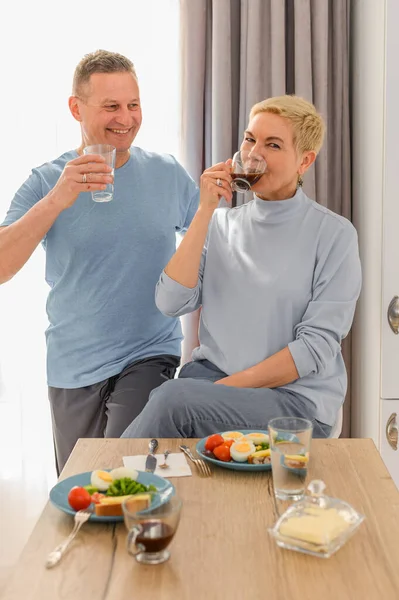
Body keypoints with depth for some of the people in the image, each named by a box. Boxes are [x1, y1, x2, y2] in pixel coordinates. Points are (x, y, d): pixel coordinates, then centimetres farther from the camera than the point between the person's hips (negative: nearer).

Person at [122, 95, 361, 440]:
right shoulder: (221, 224, 9)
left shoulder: (334, 234, -3)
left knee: (174, 398, -28)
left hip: (296, 397, -3)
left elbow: (316, 348, -9)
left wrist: (227, 386, -14)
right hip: (211, 374, 3)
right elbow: (172, 304, -4)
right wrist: (205, 211, -7)